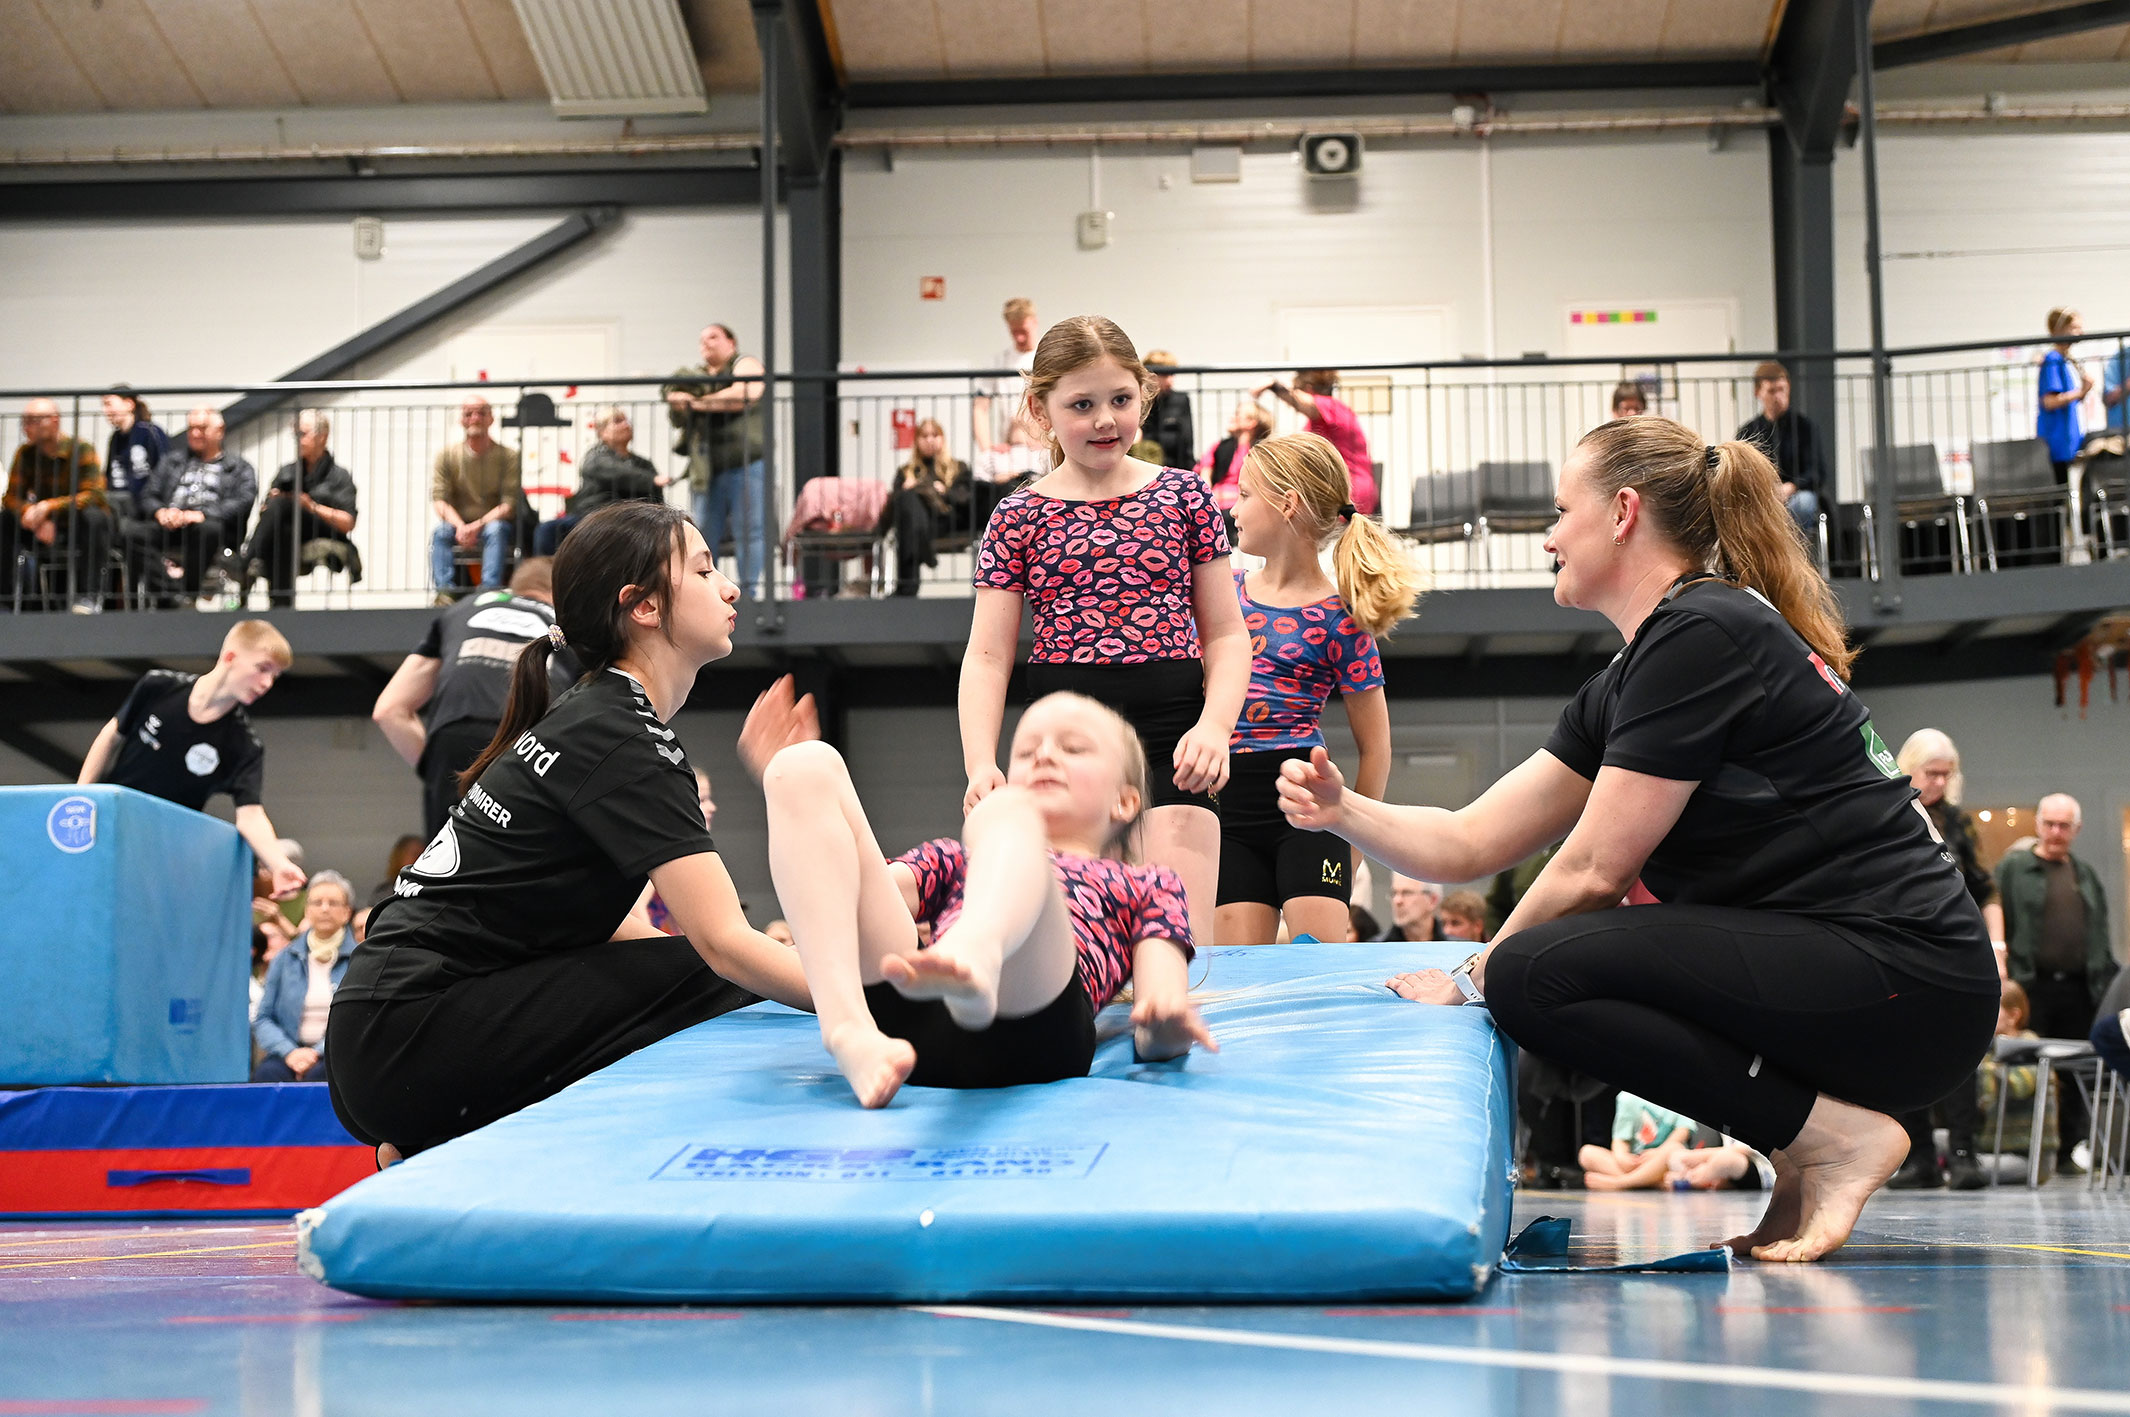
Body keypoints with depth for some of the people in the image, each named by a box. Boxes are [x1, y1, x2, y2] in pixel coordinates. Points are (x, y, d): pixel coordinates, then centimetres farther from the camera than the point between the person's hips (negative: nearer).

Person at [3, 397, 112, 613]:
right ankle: (5, 596, -14)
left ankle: (88, 595, -29)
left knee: (93, 516, -36)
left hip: (79, 530, -4)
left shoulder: (80, 450, -14)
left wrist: (49, 506, -35)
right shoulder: (26, 453, 0)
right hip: (45, 531, 4)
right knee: (5, 520, -17)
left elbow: (93, 495, -24)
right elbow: (12, 497, -3)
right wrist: (29, 513, -27)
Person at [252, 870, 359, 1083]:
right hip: (288, 1054, 2)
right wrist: (289, 1051, -9)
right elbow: (263, 1019, 11)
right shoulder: (285, 959, 16)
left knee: (319, 1075, -37)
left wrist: (318, 1052, -15)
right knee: (267, 1072, -32)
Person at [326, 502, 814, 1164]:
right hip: (412, 1040, -9)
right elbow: (724, 944, -20)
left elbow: (609, 926, 15)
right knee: (713, 984, -12)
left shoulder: (591, 716, 16)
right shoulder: (623, 742, -13)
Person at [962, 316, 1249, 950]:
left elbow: (1225, 634, 8)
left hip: (1171, 737, 0)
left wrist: (1214, 725, -10)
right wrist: (981, 764, -13)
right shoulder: (1019, 517, 6)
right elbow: (987, 655, 2)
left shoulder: (1183, 496, 8)